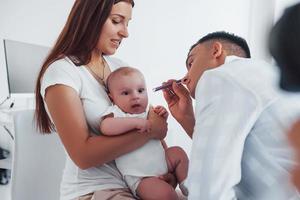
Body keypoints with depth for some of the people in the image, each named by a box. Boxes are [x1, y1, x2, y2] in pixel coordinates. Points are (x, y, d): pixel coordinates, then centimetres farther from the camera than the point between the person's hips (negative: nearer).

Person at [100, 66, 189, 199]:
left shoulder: (148, 110, 7)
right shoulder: (115, 112, -12)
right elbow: (105, 127, -36)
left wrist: (162, 117, 2)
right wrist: (136, 122, -33)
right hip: (140, 178, -7)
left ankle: (188, 187, 18)